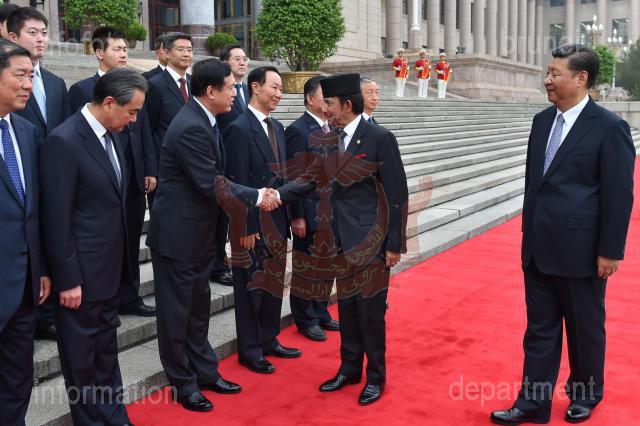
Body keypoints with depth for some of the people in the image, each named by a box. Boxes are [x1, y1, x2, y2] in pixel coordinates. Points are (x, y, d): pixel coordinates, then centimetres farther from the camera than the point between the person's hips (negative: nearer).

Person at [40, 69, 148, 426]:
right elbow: (57, 219, -19)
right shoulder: (63, 142, -19)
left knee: (107, 350, 20)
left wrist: (122, 259, 12)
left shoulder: (113, 135, 6)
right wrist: (67, 280, -16)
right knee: (82, 357, 10)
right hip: (81, 274, -8)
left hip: (111, 268, 8)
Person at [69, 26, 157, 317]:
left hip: (134, 179, 5)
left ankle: (129, 297, 24)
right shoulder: (81, 90, -3)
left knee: (131, 242, 11)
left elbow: (145, 133, 11)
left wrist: (150, 171, 5)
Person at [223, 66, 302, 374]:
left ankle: (269, 340, 32)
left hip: (277, 221, 8)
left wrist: (289, 216, 9)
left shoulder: (277, 127, 10)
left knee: (275, 282, 16)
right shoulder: (239, 128, -14)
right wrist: (246, 227, -18)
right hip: (253, 224, -7)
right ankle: (249, 349, 20)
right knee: (251, 286, 6)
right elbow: (237, 183, -17)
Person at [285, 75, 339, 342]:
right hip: (309, 212, -7)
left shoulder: (331, 128, 9)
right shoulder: (298, 130, -14)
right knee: (305, 269, 8)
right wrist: (297, 217, -16)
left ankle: (320, 314, 33)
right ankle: (305, 320, 23)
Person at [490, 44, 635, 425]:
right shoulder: (543, 120, 8)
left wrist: (610, 251, -12)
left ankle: (586, 395, 34)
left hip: (581, 250, -6)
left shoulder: (609, 127, -11)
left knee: (585, 328, 13)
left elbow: (619, 195, -12)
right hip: (539, 248, 6)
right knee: (539, 328, 12)